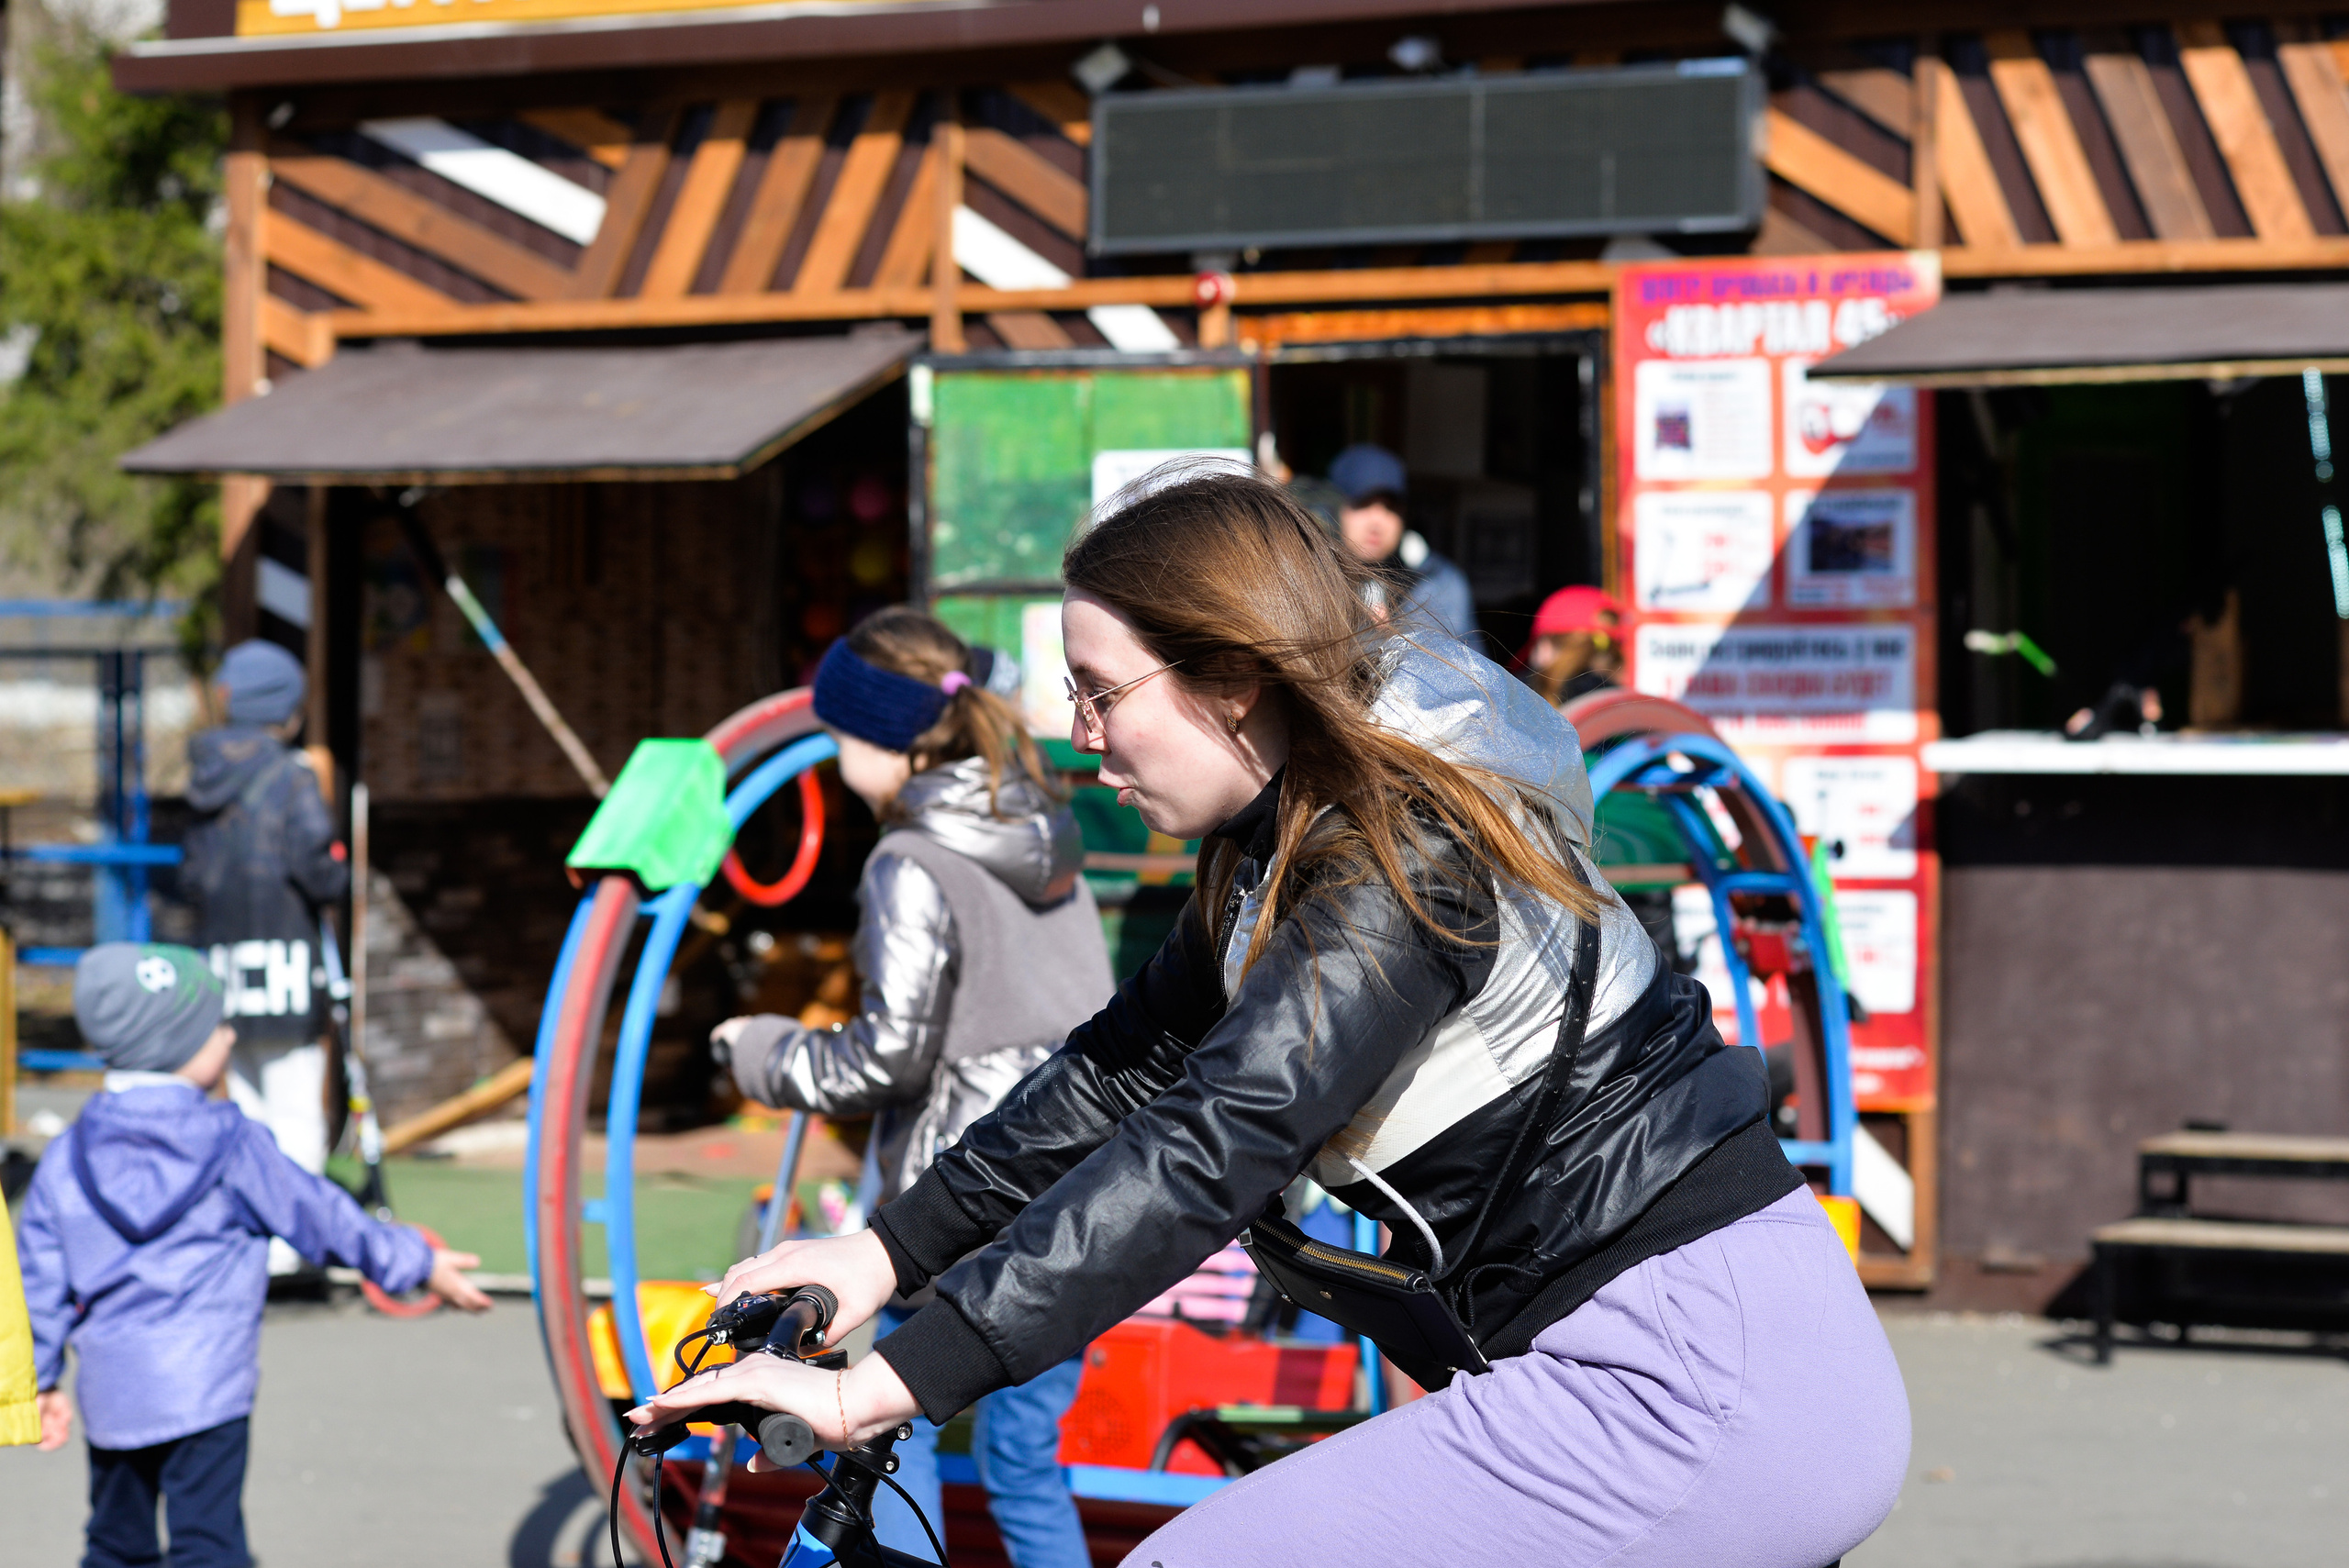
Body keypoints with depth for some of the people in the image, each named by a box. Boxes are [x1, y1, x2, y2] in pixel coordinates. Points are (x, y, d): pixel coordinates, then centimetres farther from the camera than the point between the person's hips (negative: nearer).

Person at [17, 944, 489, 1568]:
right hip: (204, 1388, -5)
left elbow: (41, 1279, 8)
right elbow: (317, 1215, -1)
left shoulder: (66, 1157, 5)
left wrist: (42, 1378, 18)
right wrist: (417, 1263, 9)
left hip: (110, 1392, 5)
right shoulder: (229, 1142, -7)